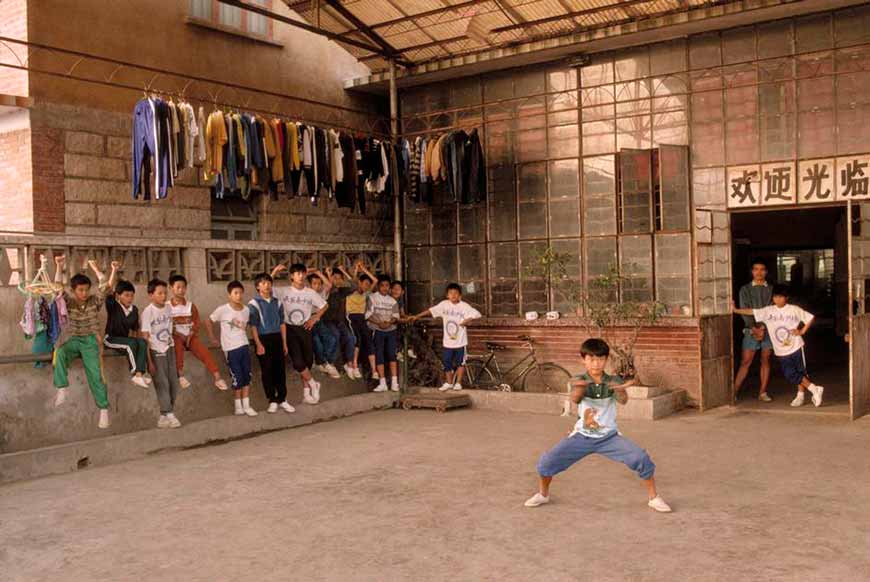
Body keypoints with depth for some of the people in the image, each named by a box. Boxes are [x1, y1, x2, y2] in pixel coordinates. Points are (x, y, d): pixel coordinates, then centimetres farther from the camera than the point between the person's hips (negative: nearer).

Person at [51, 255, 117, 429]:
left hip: (90, 341, -1)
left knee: (95, 375, -9)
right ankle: (62, 388, -25)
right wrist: (59, 268, -30)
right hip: (74, 340, 1)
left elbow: (106, 286, -14)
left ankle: (104, 409, -2)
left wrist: (113, 271, -31)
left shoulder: (95, 301, -1)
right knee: (60, 353, -34)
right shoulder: (69, 302, 0)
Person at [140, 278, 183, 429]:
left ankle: (164, 417, 13)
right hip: (156, 351, -6)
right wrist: (149, 361, -15)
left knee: (174, 383, 5)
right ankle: (169, 415, -2)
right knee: (162, 384, -6)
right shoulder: (148, 312, -13)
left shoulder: (169, 307, 3)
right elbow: (145, 337, -13)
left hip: (169, 349, 6)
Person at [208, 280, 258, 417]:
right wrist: (213, 339, -1)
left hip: (244, 346, 4)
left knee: (247, 377, 5)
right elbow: (209, 322, -2)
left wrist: (242, 335, 9)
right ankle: (237, 407, 14)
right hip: (230, 349, -4)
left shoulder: (246, 310, 1)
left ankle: (246, 406, 14)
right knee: (237, 379, 0)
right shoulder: (222, 310, -12)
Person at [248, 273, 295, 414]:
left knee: (280, 369, 5)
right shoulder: (253, 304, -3)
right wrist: (258, 344, -15)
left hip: (277, 338, 4)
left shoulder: (277, 303, 11)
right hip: (263, 339, -4)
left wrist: (284, 343, 9)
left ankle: (282, 399, 14)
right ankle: (272, 400, 11)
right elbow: (253, 326, -7)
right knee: (267, 370, 2)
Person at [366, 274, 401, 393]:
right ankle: (382, 383, -1)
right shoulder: (372, 297, 4)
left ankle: (394, 382, -4)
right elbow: (368, 315, -3)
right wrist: (379, 323, -16)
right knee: (379, 355, -4)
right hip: (377, 330, -2)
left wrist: (389, 322, -14)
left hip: (391, 329, 2)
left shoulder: (392, 300, 14)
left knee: (392, 354, -5)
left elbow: (396, 316, 7)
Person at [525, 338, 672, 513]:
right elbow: (575, 398, -32)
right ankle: (543, 494, 19)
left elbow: (623, 400, -29)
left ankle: (654, 498, 6)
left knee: (642, 459, -18)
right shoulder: (579, 381, -9)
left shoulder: (614, 381, -8)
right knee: (547, 462, -11)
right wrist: (580, 386, -57)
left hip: (609, 437, 0)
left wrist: (620, 390, -54)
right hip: (582, 436, 0)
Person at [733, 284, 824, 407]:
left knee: (801, 372, 4)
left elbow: (810, 318, 4)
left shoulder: (794, 310, -4)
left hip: (796, 347, -2)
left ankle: (800, 395, 16)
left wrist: (802, 331, -3)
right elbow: (752, 312, -5)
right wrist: (736, 310, -13)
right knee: (789, 374, -1)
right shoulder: (768, 311, -1)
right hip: (781, 351, 2)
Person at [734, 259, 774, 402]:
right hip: (751, 329, -2)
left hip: (768, 329, 2)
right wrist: (754, 328, -15)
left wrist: (763, 327, -13)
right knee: (745, 362, -4)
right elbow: (744, 310, -3)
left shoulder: (771, 290, 10)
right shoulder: (745, 290, 7)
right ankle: (734, 392, -2)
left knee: (766, 360, 4)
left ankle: (763, 392, 11)